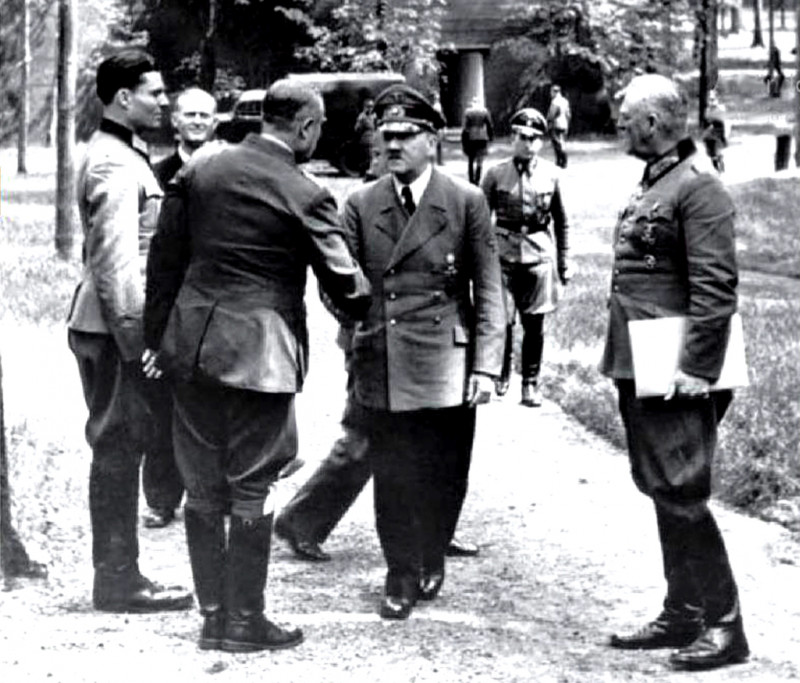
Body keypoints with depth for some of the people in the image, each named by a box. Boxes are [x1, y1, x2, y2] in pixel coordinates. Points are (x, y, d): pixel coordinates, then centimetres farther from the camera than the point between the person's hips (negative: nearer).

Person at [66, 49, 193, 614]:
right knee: (119, 451, -4)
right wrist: (136, 340, -22)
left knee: (119, 452, 13)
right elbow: (117, 263, -21)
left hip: (112, 328, 10)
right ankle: (118, 582, 2)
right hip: (116, 329, -10)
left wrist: (142, 331, 21)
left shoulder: (121, 156, 17)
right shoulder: (116, 167, -15)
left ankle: (118, 576, 19)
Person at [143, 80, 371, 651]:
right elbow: (342, 281, -5)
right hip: (259, 353, -5)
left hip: (191, 346, 5)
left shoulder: (198, 171, 5)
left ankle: (212, 615, 18)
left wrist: (158, 337, 14)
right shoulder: (303, 195, -10)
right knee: (251, 490, 4)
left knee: (203, 488, 12)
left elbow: (165, 259, 7)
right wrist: (371, 310, 16)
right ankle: (244, 621, 10)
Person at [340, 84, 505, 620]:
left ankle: (431, 561, 30)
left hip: (445, 368, -1)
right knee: (391, 476, 4)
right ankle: (401, 575, 19)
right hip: (380, 368, 2)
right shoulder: (361, 205, 8)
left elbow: (488, 290, 0)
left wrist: (486, 365, -6)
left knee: (442, 475, 6)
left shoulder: (466, 203, 1)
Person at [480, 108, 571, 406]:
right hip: (504, 255, -1)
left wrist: (564, 262, 9)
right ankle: (501, 374, 20)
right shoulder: (496, 174, 0)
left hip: (539, 256, 1)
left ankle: (531, 383, 17)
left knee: (534, 323, 4)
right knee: (502, 320, -3)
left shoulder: (550, 174, 3)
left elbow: (561, 222, 10)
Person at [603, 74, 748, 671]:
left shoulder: (698, 188, -14)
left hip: (673, 376, -10)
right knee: (662, 493, 14)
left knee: (682, 495, -7)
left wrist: (699, 369, -22)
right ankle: (682, 615, 22)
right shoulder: (653, 184, 14)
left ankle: (725, 626, 1)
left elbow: (716, 286, -19)